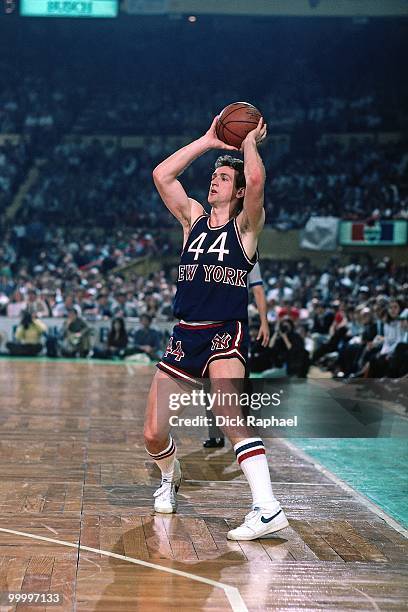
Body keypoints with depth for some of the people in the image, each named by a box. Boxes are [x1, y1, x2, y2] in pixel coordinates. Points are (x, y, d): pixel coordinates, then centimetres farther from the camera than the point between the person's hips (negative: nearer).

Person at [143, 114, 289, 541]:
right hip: (184, 336, 5)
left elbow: (256, 178, -18)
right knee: (153, 435, 5)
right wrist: (210, 140, 9)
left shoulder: (245, 225, 1)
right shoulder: (193, 218, 15)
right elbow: (161, 175, 7)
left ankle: (267, 509, -30)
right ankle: (170, 476, 38)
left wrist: (250, 141, -1)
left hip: (226, 334, -5)